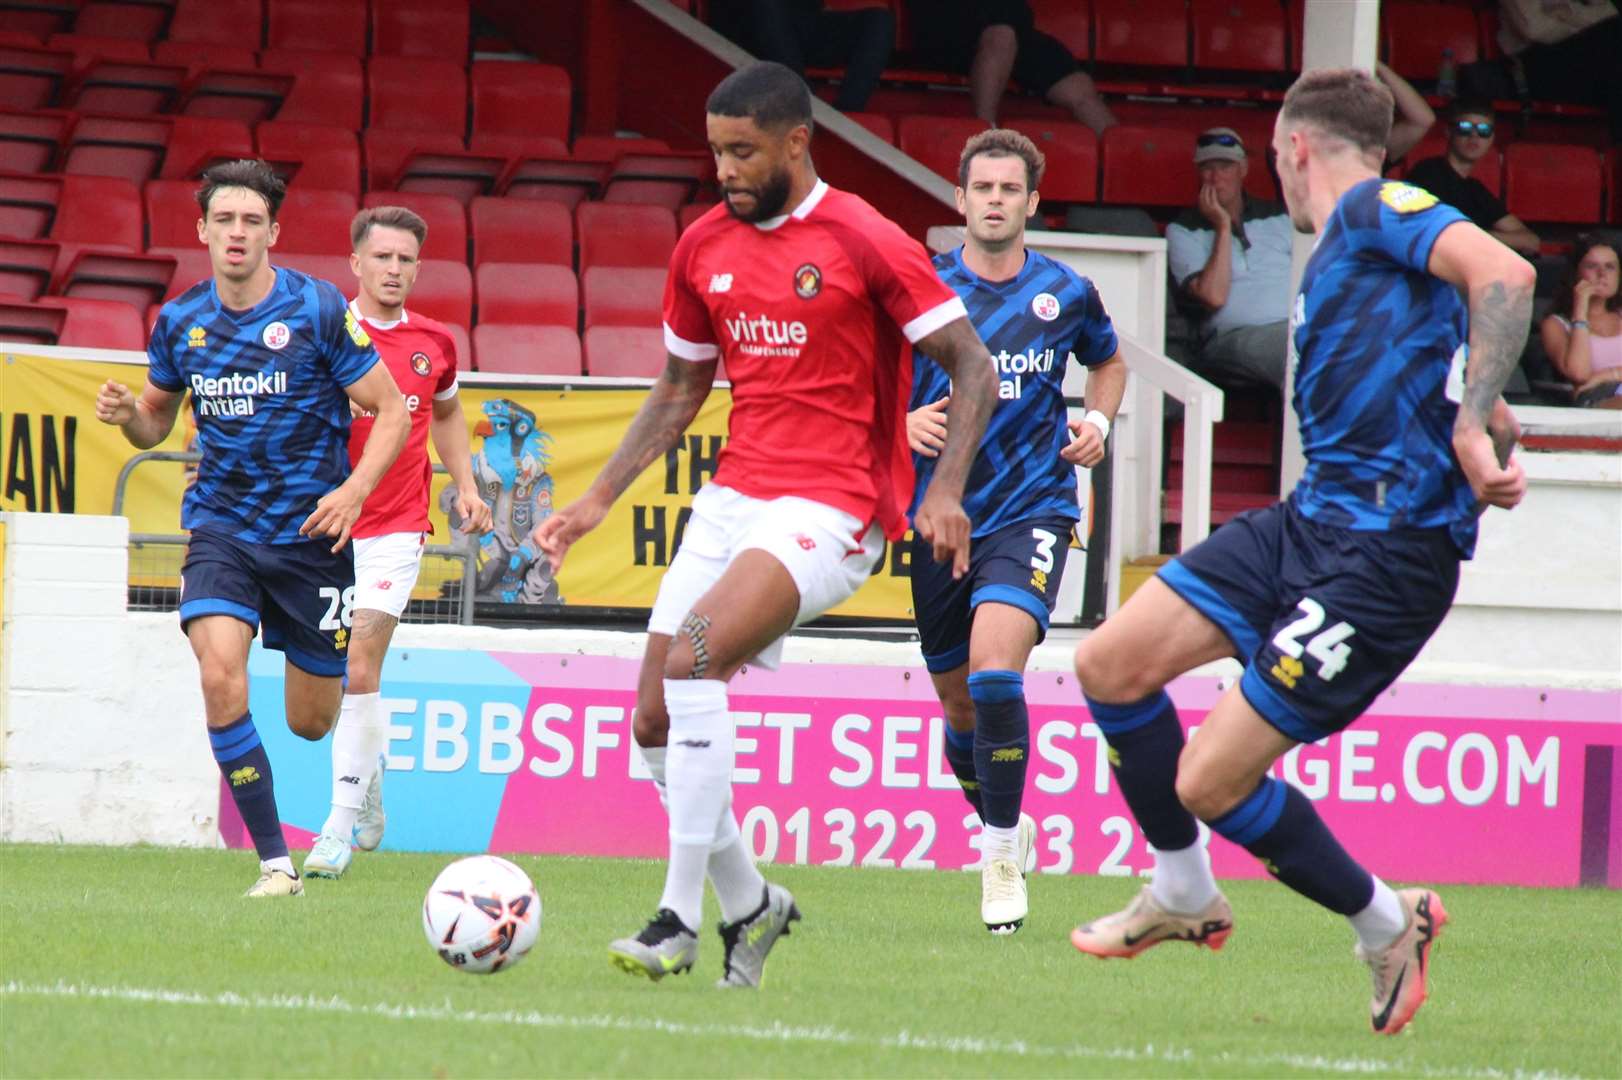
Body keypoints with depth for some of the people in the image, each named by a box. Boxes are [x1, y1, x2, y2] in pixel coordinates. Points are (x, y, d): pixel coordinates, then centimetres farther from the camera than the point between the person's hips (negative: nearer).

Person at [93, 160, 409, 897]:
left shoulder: (318, 310, -9)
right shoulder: (179, 322, 2)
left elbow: (392, 409, -4)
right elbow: (157, 421, 16)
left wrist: (356, 488, -20)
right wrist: (127, 413, -8)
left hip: (311, 531, -2)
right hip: (220, 526, 2)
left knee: (310, 723, 6)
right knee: (220, 677, -24)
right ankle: (274, 859, -15)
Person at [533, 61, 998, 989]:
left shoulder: (866, 243, -9)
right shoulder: (704, 248, 10)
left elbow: (975, 369, -7)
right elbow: (680, 391, 21)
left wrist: (945, 492, -19)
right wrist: (599, 500, 13)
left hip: (831, 510, -7)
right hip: (734, 494, 7)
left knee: (692, 654, -27)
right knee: (655, 721, 0)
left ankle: (682, 917, -22)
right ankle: (751, 903, 23)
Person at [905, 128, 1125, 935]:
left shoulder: (1066, 294, 2)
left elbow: (1109, 362, 23)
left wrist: (1098, 421, 4)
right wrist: (906, 422, -14)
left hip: (1033, 511, -2)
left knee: (994, 667, -25)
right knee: (961, 708, 10)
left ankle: (1001, 858, -15)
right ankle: (1006, 827, 38)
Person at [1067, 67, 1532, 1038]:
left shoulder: (1375, 210, -8)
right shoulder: (1339, 253, 22)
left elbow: (1505, 274, -24)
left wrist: (1471, 427, -32)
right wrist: (1495, 446, 1)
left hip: (1383, 554, -9)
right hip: (1311, 521, 9)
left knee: (1210, 781, -9)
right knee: (1112, 664, 5)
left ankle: (1387, 923, 13)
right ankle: (1185, 897, 23)